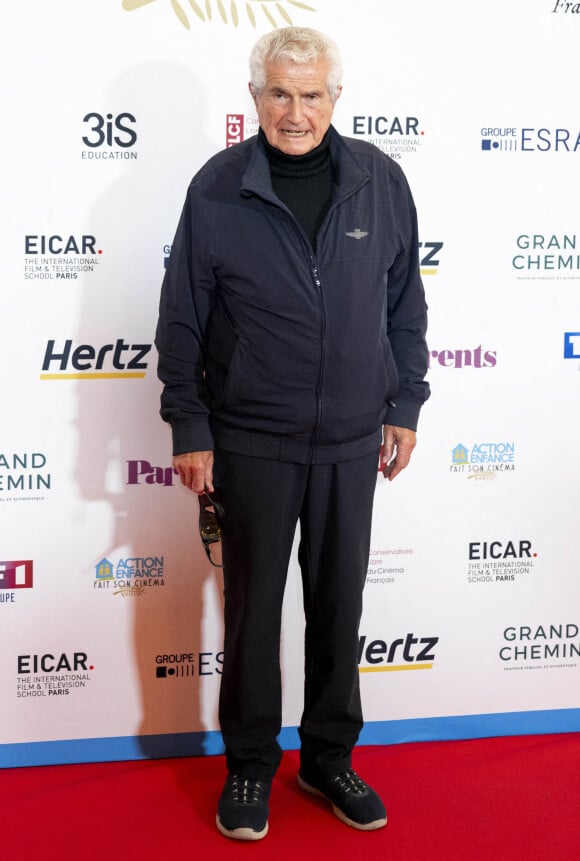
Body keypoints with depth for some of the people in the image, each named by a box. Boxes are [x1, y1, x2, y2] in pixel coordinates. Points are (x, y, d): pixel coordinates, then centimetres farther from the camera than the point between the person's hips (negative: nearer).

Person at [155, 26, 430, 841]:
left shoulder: (381, 181, -1)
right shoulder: (218, 188, -6)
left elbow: (405, 304, 7)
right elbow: (183, 319, -2)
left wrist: (405, 407, 6)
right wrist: (190, 430, -3)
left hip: (352, 439, 2)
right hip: (253, 440, -2)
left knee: (340, 603, 12)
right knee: (254, 606, 9)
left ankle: (330, 756, 31)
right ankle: (250, 764, 27)